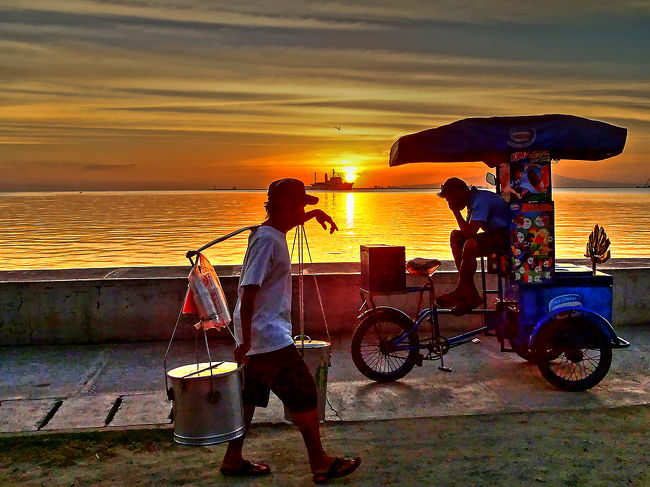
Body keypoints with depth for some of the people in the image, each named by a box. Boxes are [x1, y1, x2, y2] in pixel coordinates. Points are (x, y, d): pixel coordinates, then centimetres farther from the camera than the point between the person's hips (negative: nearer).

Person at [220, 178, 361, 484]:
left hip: (258, 335, 10)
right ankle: (321, 464, 12)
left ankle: (233, 460, 27)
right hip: (269, 336, -10)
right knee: (304, 396, 0)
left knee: (251, 395, 16)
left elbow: (291, 221, 37)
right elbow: (248, 292, -24)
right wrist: (245, 341, -24)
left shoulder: (271, 232, 9)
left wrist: (314, 215, 28)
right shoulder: (267, 240, -20)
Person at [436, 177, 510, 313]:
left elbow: (469, 232, -26)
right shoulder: (473, 199, 11)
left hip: (506, 237, -11)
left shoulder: (481, 200, -20)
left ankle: (462, 290, -11)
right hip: (494, 234, 11)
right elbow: (467, 231, 15)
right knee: (455, 236, 4)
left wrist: (456, 211, -18)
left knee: (470, 245, -32)